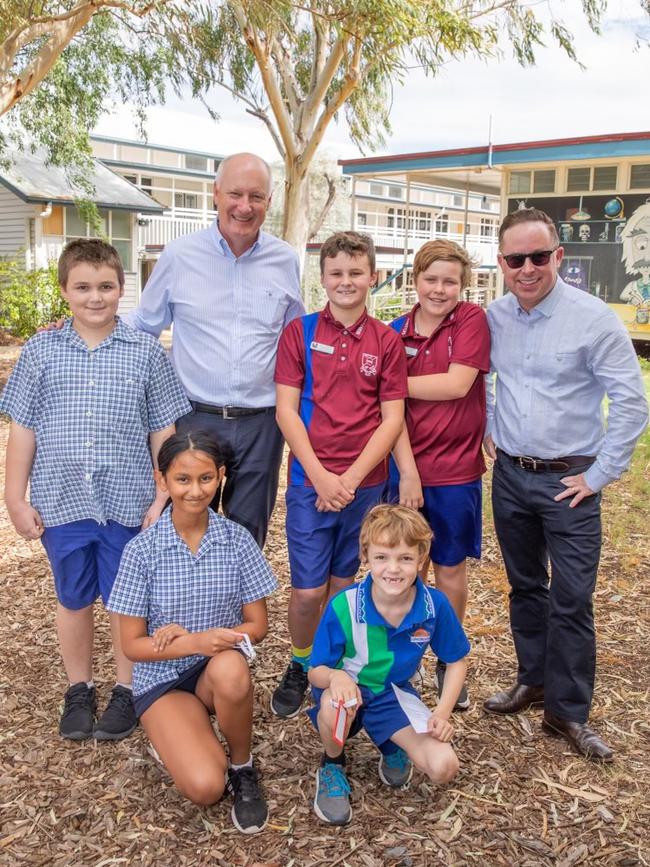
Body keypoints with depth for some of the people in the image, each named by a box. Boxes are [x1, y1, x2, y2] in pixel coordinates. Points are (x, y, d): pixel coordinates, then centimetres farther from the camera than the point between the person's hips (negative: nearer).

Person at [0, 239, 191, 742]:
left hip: (129, 504, -1)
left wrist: (163, 498, -2)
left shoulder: (147, 353, -3)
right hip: (61, 503, 2)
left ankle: (127, 690, 31)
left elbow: (163, 431, 0)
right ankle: (79, 689, 36)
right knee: (73, 600, 16)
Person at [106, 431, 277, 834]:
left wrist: (186, 635, -20)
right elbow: (133, 645, -8)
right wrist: (195, 643, -27)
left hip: (220, 670, 1)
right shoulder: (142, 549, -12)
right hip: (162, 676, -1)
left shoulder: (238, 539, -9)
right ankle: (178, 734, 13)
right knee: (205, 786, -23)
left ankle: (243, 767, -7)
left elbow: (258, 625, -5)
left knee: (230, 670, -37)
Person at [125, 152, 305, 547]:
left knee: (249, 537, 15)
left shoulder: (286, 260, 4)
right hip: (195, 417, -1)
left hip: (261, 422, 2)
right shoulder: (179, 255, -2)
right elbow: (143, 324, 9)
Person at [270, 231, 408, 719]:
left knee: (343, 583, 13)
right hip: (309, 480, -1)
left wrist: (352, 477, -11)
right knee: (307, 590, 0)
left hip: (365, 483, 2)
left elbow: (392, 419, 0)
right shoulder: (300, 332, -1)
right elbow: (286, 411, -4)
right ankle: (300, 666, 26)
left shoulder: (387, 341, 2)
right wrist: (320, 475, -13)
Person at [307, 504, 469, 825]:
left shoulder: (435, 605, -18)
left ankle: (394, 747, 18)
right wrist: (336, 677, -40)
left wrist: (442, 713, -12)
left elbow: (456, 661, 1)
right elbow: (316, 672, -16)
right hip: (348, 690, -2)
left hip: (395, 695, 2)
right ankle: (332, 766, -2)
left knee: (444, 768, -18)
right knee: (334, 704, -38)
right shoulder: (343, 606, -25)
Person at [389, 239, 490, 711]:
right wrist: (407, 473, -13)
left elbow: (457, 384, -17)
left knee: (451, 571, 13)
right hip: (406, 468, 2)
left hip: (456, 469, -1)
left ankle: (449, 661, 32)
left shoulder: (473, 319, -5)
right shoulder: (396, 332, 0)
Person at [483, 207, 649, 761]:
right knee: (525, 587, 17)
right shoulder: (493, 318, 1)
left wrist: (600, 474, -12)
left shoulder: (593, 318, -13)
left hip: (569, 481, -4)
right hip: (510, 475, 5)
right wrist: (486, 429, 10)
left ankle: (568, 711, 16)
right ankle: (534, 680, 35)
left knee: (572, 601, 0)